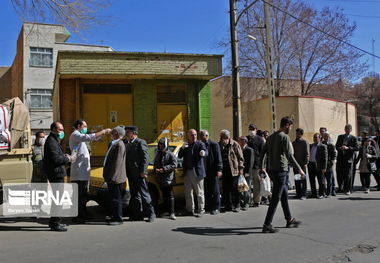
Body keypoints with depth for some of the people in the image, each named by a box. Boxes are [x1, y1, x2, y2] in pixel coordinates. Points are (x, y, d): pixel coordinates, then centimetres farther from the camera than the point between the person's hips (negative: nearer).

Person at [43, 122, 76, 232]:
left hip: (57, 174, 11)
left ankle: (54, 221, 28)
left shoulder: (54, 141, 20)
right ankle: (55, 223, 0)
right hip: (56, 174, -11)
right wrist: (68, 159, -13)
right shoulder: (51, 142, -15)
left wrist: (65, 156, 9)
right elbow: (55, 159, -23)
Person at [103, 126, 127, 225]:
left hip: (115, 177, -10)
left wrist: (113, 176, -22)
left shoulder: (120, 145, -17)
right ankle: (115, 216, 28)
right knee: (112, 198, 17)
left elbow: (118, 162, -22)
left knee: (116, 198, -2)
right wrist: (107, 175, 19)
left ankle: (118, 218, 6)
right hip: (111, 178, 10)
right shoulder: (112, 144, 14)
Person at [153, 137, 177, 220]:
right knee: (164, 196, 11)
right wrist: (155, 170, 2)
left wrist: (164, 169, -16)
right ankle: (167, 211, 19)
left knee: (170, 196, -9)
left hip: (168, 179, -6)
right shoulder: (158, 155, 17)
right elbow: (155, 164, 24)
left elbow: (174, 165, -10)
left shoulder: (170, 154, -3)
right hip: (160, 179, 6)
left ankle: (172, 213, -9)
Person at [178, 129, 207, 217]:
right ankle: (190, 210, 25)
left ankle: (201, 210, 10)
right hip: (187, 172, 6)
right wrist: (182, 148, -12)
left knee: (199, 192, 1)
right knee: (188, 192, 13)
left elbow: (205, 151, -23)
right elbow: (179, 156, 7)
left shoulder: (200, 144, -5)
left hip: (197, 171, -6)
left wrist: (203, 152, -48)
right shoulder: (185, 145, 12)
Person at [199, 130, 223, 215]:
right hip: (204, 172, 6)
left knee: (215, 191, 1)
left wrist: (219, 170, -14)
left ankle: (216, 208, 9)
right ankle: (208, 207, 19)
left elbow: (218, 158, -8)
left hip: (213, 171, -5)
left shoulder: (214, 144, -5)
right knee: (206, 191, 10)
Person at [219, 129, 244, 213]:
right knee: (226, 189, 7)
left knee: (234, 188, -2)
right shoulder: (219, 145, 8)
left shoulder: (235, 145, -2)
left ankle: (236, 205, 9)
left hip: (234, 170, -4)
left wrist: (241, 168, -7)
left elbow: (240, 157, -1)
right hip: (224, 171, 4)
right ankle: (228, 205, 17)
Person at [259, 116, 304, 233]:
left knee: (284, 194, 19)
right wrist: (299, 169, -13)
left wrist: (261, 167, 21)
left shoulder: (271, 137, 13)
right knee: (276, 198, -5)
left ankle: (289, 220, 30)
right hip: (280, 170, -9)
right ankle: (267, 225, -3)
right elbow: (289, 155, -18)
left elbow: (262, 153, 14)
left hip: (271, 169, 9)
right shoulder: (284, 137, -11)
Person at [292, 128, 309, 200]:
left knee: (303, 180, -1)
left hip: (302, 164, -6)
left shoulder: (304, 142, -4)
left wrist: (305, 163, -16)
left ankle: (303, 195, 3)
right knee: (297, 180, 7)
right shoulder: (294, 142, 15)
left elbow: (307, 154, -9)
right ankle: (298, 194, 14)